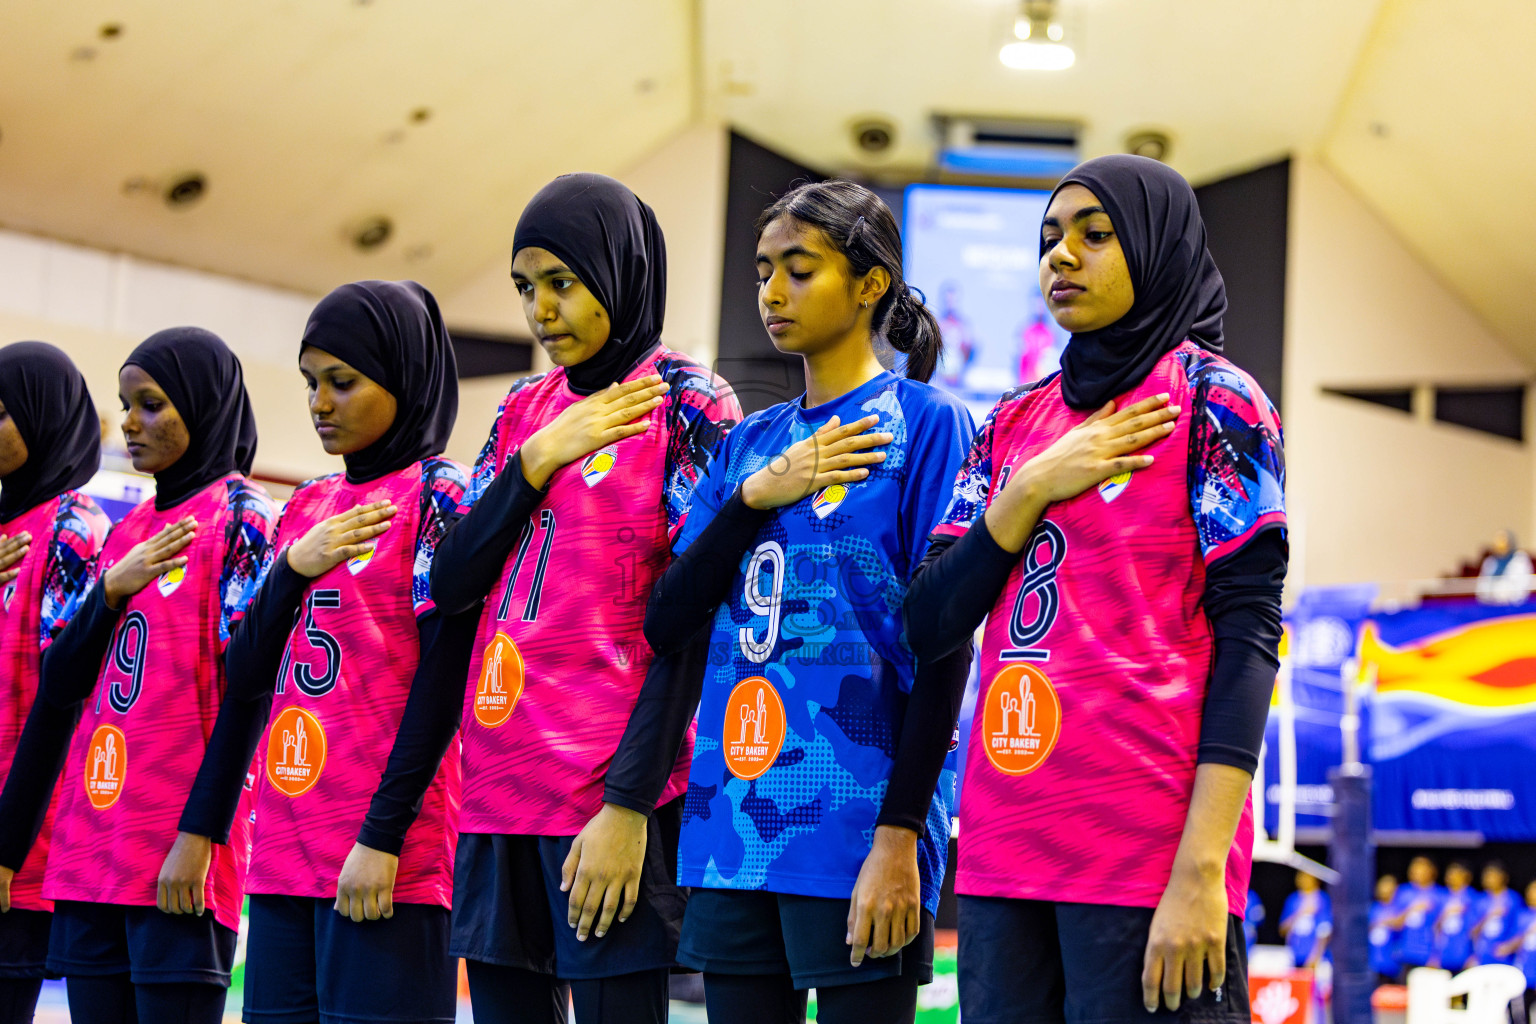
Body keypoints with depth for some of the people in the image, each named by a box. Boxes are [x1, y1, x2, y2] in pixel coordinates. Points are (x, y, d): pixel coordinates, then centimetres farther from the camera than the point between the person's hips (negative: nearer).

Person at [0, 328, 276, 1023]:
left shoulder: (238, 513, -1)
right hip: (89, 847, 7)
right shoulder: (128, 529, 19)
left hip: (179, 858, -7)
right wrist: (112, 589, -3)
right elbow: (61, 680, 15)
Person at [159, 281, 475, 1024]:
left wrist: (385, 838, -17)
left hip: (382, 858, -6)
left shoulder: (438, 494, -2)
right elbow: (249, 674, 17)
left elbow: (440, 672, -10)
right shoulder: (306, 507, 17)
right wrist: (198, 827, 11)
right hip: (282, 847, 6)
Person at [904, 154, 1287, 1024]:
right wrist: (1032, 489, -3)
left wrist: (1202, 868, -17)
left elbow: (1246, 632, -8)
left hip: (1148, 852, -5)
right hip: (1004, 850, 5)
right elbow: (930, 625, 11)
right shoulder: (1015, 423, 17)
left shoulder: (1212, 400, 0)